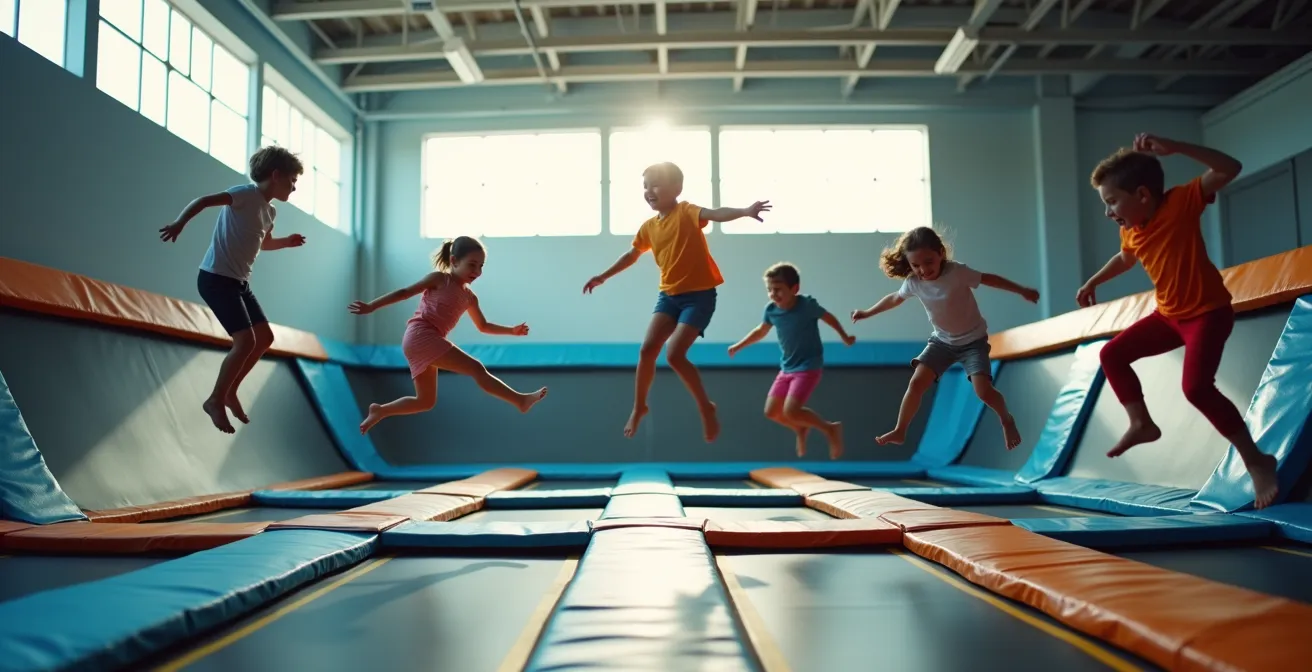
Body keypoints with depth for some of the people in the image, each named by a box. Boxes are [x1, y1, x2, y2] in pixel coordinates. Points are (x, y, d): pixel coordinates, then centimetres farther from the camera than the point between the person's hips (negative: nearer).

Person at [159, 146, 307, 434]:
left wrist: (287, 242, 20)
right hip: (216, 279, -10)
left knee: (265, 337, 10)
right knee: (246, 340, -15)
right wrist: (179, 223, -38)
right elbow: (203, 201, -24)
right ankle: (215, 400, 0)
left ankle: (230, 392, 22)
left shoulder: (270, 211, 14)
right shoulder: (247, 194, -13)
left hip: (239, 281, 10)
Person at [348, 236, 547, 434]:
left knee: (426, 401, 16)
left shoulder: (469, 297, 19)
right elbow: (405, 292, -1)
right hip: (420, 336, -9)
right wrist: (371, 306, -5)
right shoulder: (440, 279, 0)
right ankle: (521, 400, -18)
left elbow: (483, 326, 26)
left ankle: (379, 411, 23)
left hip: (429, 342, 9)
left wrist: (512, 330, 14)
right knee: (477, 369, -15)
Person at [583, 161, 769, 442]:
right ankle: (639, 407, 20)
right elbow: (632, 255, 24)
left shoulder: (686, 212, -13)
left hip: (699, 295, -6)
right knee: (647, 350, 0)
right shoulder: (649, 226, 7)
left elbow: (715, 214, -33)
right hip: (669, 294, 6)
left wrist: (745, 211, -52)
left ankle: (706, 407, 5)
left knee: (674, 355, -15)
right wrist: (603, 276, 28)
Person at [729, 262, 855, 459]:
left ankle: (830, 428, 1)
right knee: (771, 411, 6)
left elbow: (829, 318, -2)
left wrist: (845, 337, 8)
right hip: (787, 368, 6)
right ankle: (801, 429, 32)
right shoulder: (771, 310, -6)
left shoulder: (807, 305, -20)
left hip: (809, 367, -6)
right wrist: (739, 346, 19)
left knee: (790, 411, -20)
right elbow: (761, 331, 14)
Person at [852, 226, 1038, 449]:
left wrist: (1022, 291, -10)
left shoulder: (957, 272, -27)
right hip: (942, 340, 4)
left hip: (973, 340, -4)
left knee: (984, 391, -16)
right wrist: (867, 313, 15)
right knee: (916, 383, -7)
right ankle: (899, 431, 8)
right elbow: (894, 298, 6)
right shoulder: (913, 282, -14)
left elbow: (990, 279, -14)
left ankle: (1007, 421, 16)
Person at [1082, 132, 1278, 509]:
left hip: (1208, 311, -8)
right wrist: (1093, 282, 18)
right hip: (1169, 315, 8)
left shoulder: (1181, 202, -19)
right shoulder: (1130, 231, 1)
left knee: (1196, 386, -23)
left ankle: (1256, 461, -9)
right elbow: (1125, 259, 24)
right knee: (1112, 354, 6)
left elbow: (1229, 169, -33)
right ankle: (1142, 423, 15)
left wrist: (1174, 147, -41)